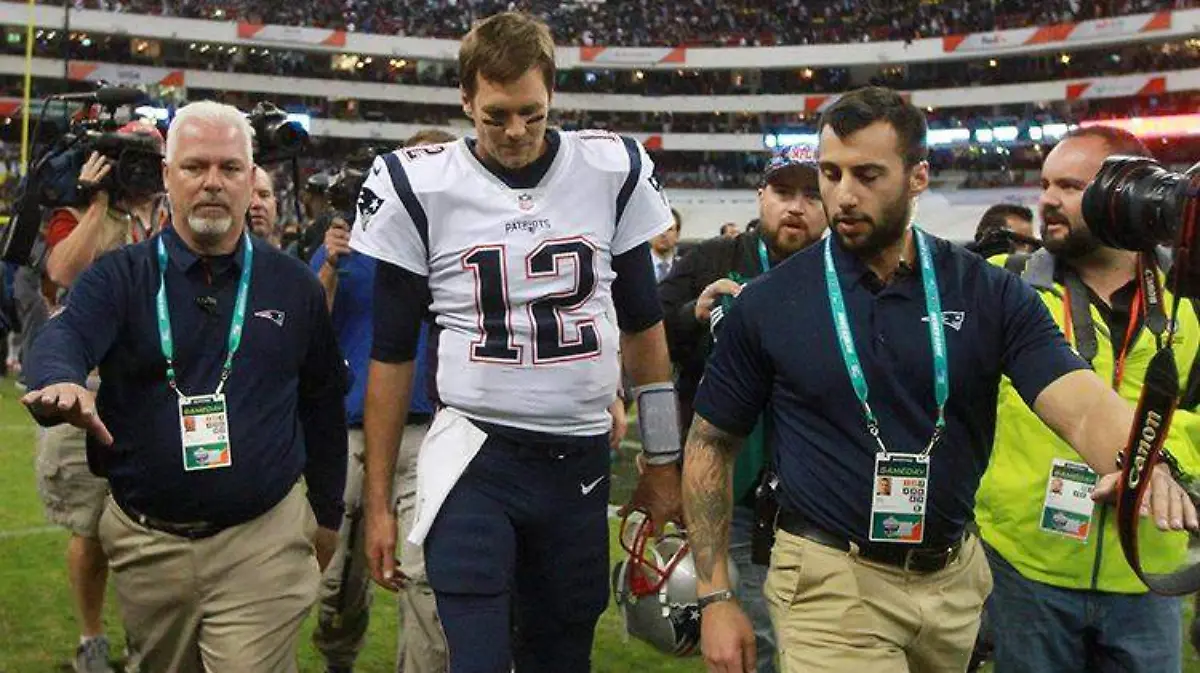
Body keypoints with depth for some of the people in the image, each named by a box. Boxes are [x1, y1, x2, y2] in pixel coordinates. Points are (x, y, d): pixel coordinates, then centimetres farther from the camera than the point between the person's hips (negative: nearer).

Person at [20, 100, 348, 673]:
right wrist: (61, 382, -45)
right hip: (144, 541, 1)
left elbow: (322, 405, 11)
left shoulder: (294, 286, 3)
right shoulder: (120, 277, -1)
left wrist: (327, 513, 15)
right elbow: (62, 337, -21)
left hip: (262, 541, -1)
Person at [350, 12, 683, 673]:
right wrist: (377, 503, 2)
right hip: (474, 460, -2)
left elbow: (642, 326, 11)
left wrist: (662, 461, 11)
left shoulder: (612, 171, 1)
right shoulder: (419, 187, -4)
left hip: (581, 463, 2)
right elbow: (391, 355, 2)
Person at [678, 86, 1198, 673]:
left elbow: (1081, 404, -16)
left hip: (956, 578, 3)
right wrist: (715, 598, -5)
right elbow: (710, 444, 0)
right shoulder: (769, 304, -6)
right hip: (830, 581, -3)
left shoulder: (990, 294, -3)